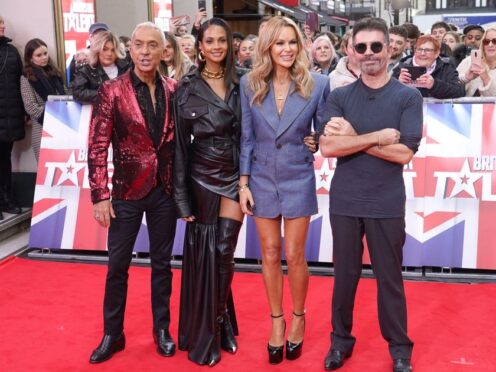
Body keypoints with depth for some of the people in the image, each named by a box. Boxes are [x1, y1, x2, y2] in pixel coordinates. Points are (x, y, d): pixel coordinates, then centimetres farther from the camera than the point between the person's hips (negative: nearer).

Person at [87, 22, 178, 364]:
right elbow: (97, 146, -8)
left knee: (162, 262, 13)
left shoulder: (172, 90, 1)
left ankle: (162, 329, 30)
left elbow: (178, 139, 6)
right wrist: (100, 195, -11)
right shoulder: (113, 91, -8)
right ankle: (112, 334, 25)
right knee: (117, 265, 8)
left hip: (165, 191, 2)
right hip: (127, 191, -2)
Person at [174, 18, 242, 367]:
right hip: (202, 177, -2)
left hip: (233, 176, 2)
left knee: (224, 252, 1)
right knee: (203, 253, 5)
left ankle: (221, 322, 22)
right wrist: (182, 196, -7)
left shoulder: (240, 84, 4)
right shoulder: (188, 87, -3)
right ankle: (203, 334, 19)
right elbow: (180, 144, -4)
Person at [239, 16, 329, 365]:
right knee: (270, 254, 10)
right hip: (262, 179, 2)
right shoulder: (250, 83, -3)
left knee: (294, 256, 5)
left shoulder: (317, 83, -8)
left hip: (298, 180, -1)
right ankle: (277, 321, 28)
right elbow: (247, 137, 0)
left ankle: (298, 318, 29)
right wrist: (243, 183, -2)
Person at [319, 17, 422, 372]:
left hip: (387, 204, -1)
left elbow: (404, 153, -13)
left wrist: (353, 138, -13)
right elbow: (327, 147, -11)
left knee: (390, 277, 10)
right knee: (345, 274, 13)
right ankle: (341, 339, 30)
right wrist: (379, 136, -16)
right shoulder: (339, 97, 2)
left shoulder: (409, 97, -2)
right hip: (345, 202, 1)